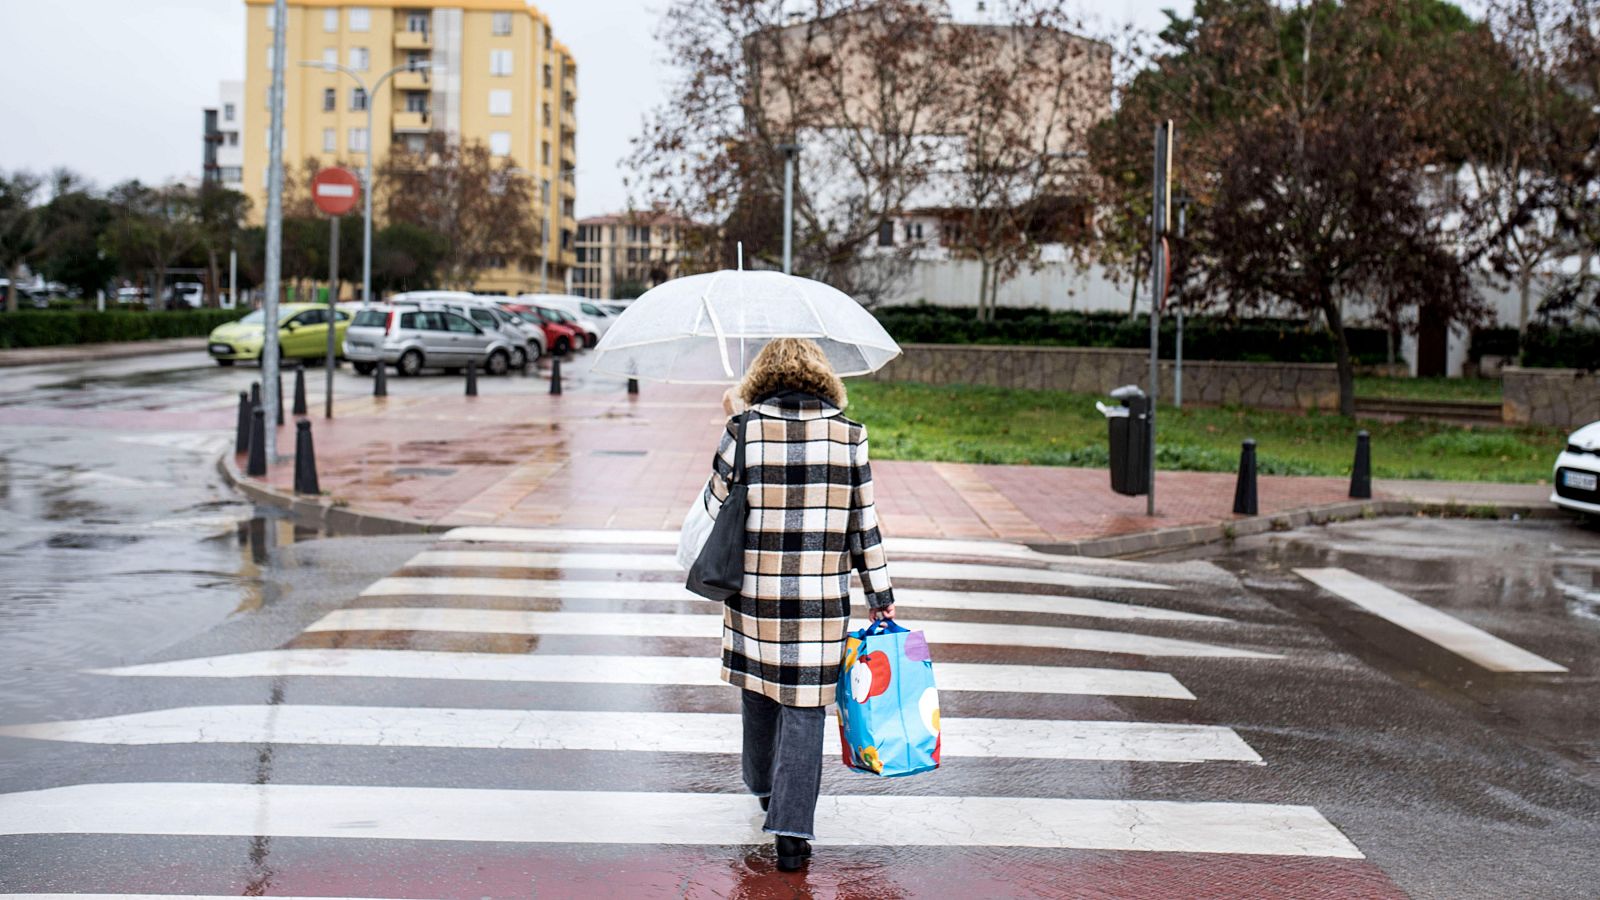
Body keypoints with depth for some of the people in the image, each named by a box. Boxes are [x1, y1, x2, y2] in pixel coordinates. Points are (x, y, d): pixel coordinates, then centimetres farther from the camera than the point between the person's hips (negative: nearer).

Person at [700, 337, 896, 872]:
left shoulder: (744, 429, -5)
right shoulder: (849, 435, -1)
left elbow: (715, 503, 7)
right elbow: (864, 526, 1)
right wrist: (881, 598, 10)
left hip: (754, 593, 1)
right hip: (822, 600, 0)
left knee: (758, 690, 21)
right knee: (804, 708, 4)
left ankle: (764, 787, 43)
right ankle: (791, 829, 0)